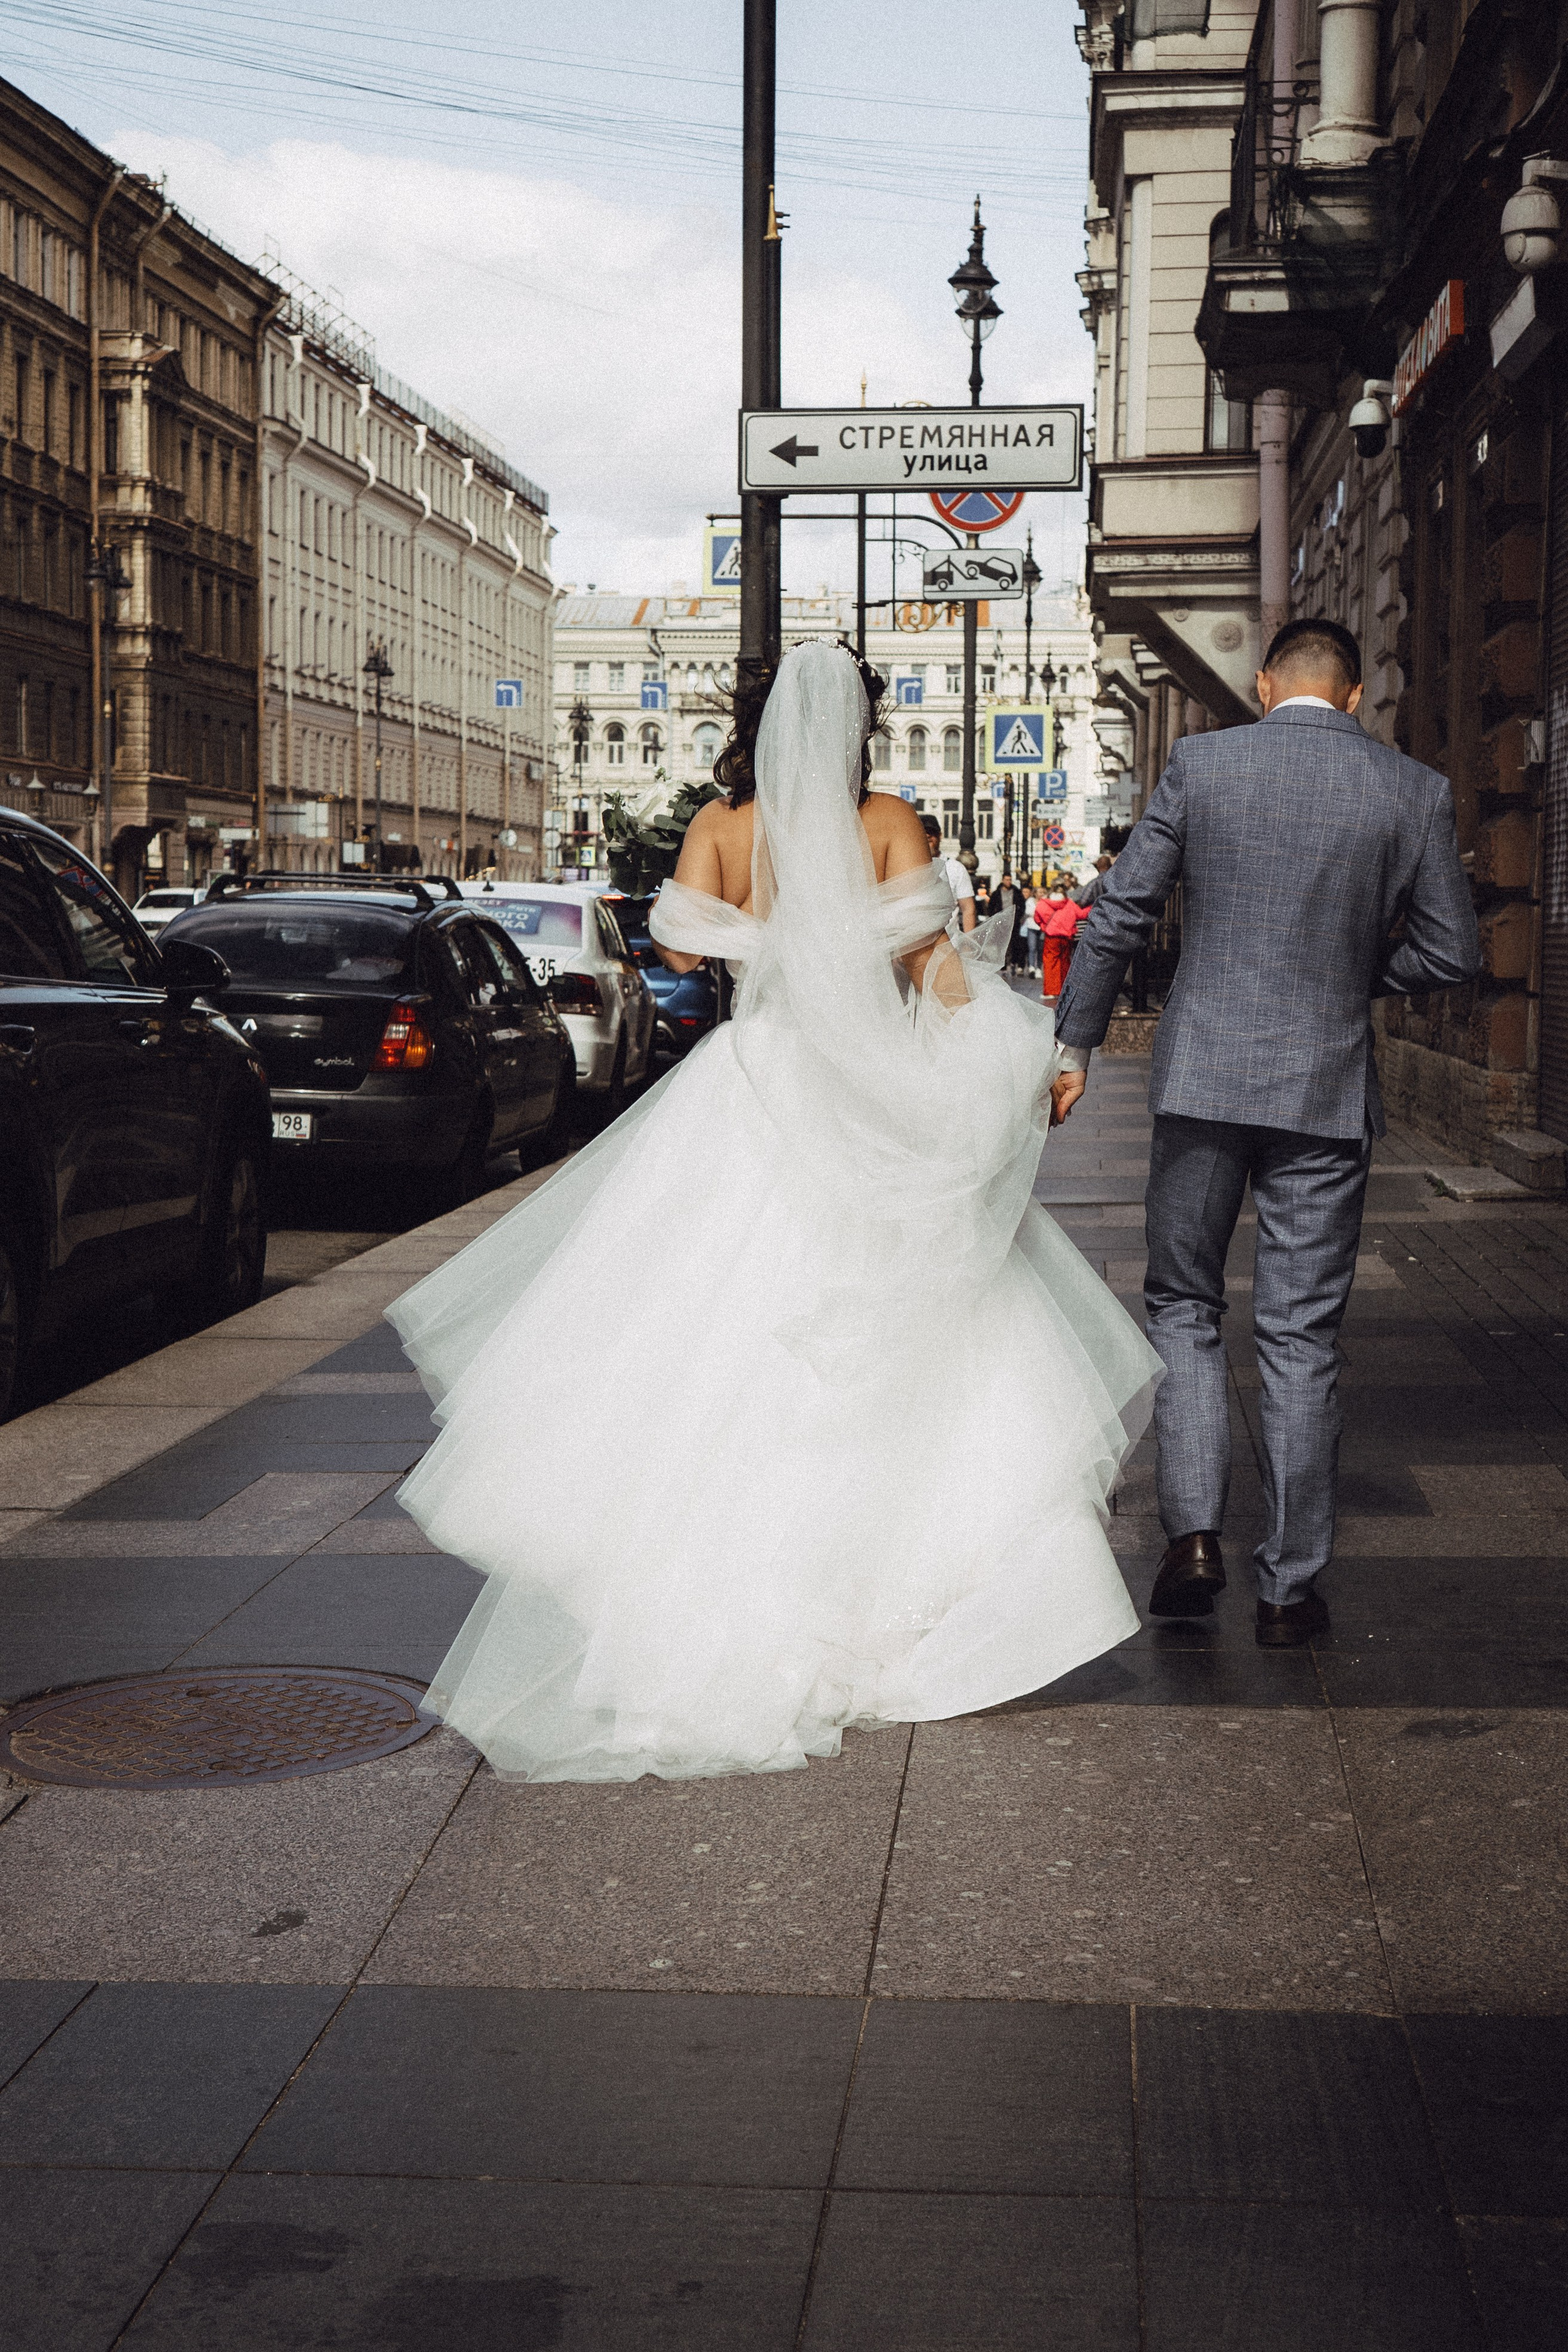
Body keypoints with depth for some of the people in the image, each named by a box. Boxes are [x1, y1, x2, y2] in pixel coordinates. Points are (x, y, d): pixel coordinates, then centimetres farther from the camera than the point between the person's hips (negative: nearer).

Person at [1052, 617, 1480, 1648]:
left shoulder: (1199, 764, -2)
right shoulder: (1415, 792, -1)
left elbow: (1119, 917, 0)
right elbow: (1453, 953, 1)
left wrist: (1075, 1042, 10)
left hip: (1203, 1081, 0)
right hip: (1328, 1093, 0)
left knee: (1184, 1309, 15)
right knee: (1301, 1340, 7)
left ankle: (1193, 1534, 2)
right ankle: (1291, 1585, 12)